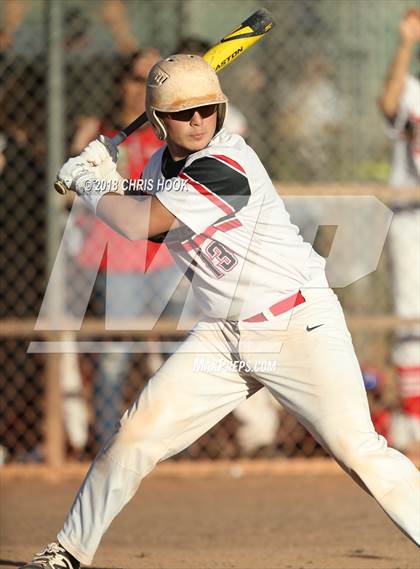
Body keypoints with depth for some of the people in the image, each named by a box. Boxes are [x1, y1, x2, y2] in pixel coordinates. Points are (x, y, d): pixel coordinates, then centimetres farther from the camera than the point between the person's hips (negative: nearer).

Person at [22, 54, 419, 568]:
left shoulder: (226, 167, -21)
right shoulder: (161, 164, 5)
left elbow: (141, 225, -23)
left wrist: (88, 183, -6)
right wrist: (108, 179, 4)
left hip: (299, 327, -7)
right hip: (223, 334, 7)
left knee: (357, 449, -17)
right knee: (136, 433, 1)